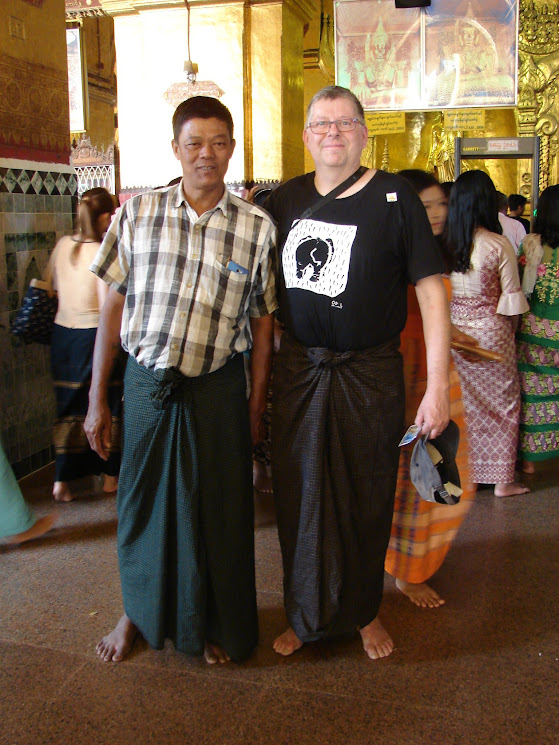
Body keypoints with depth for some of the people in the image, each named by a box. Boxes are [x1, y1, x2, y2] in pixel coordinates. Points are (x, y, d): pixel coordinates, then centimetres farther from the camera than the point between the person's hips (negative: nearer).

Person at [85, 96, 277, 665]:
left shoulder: (257, 226, -3)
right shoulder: (137, 214, -1)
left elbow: (263, 321, 2)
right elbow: (113, 306, 2)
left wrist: (256, 406, 1)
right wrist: (97, 399, 2)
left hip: (218, 387, -1)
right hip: (147, 381, 1)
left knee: (217, 508, 10)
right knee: (142, 501, 15)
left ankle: (218, 624, 35)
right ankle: (137, 612, 41)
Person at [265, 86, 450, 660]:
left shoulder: (394, 198, -6)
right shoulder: (285, 200, 5)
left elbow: (430, 289, -8)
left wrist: (437, 385, -13)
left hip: (371, 375, -2)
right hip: (298, 370, 3)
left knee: (366, 501, 11)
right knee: (299, 498, 11)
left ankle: (364, 613, 35)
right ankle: (306, 617, 33)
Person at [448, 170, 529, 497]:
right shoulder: (499, 245, -14)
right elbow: (511, 299, -8)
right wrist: (511, 334, 8)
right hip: (490, 333, -3)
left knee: (465, 403, 16)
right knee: (502, 403, 10)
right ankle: (502, 479, 17)